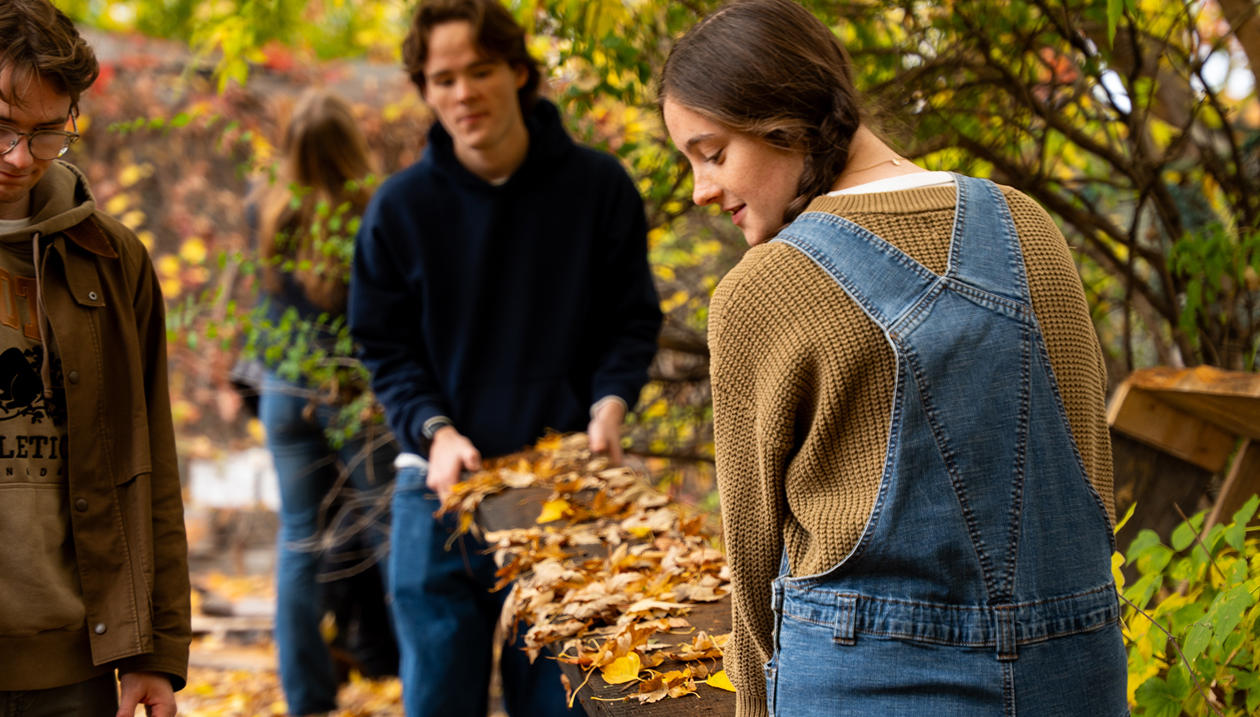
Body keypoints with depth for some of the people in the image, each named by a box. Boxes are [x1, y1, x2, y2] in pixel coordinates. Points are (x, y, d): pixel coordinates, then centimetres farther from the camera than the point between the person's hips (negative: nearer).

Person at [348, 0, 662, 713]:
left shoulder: (600, 187, -1)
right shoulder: (401, 207, 1)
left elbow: (634, 320, 7)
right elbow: (386, 346, 6)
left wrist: (610, 402, -11)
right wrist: (435, 431, -11)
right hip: (441, 487, 1)